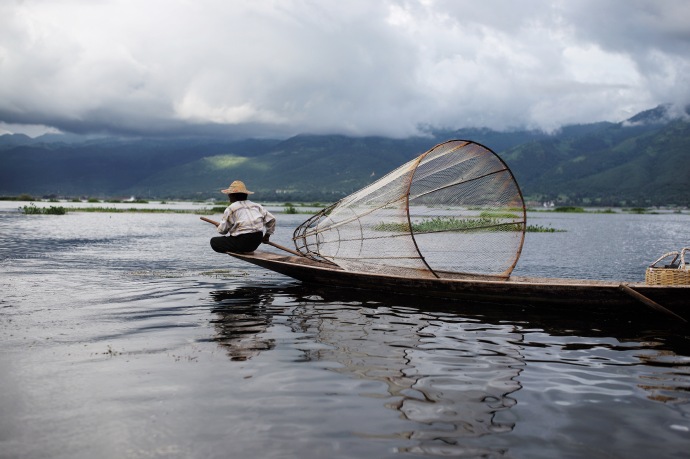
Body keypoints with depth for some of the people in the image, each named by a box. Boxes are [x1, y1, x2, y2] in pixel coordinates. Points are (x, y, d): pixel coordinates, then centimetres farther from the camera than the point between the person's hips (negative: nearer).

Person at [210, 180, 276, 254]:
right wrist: (267, 235, 23)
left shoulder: (230, 209, -5)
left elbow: (222, 230, -6)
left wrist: (219, 227, 19)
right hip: (256, 243, 7)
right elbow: (271, 219, 11)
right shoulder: (256, 206, 11)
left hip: (242, 242, -7)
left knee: (214, 241, 8)